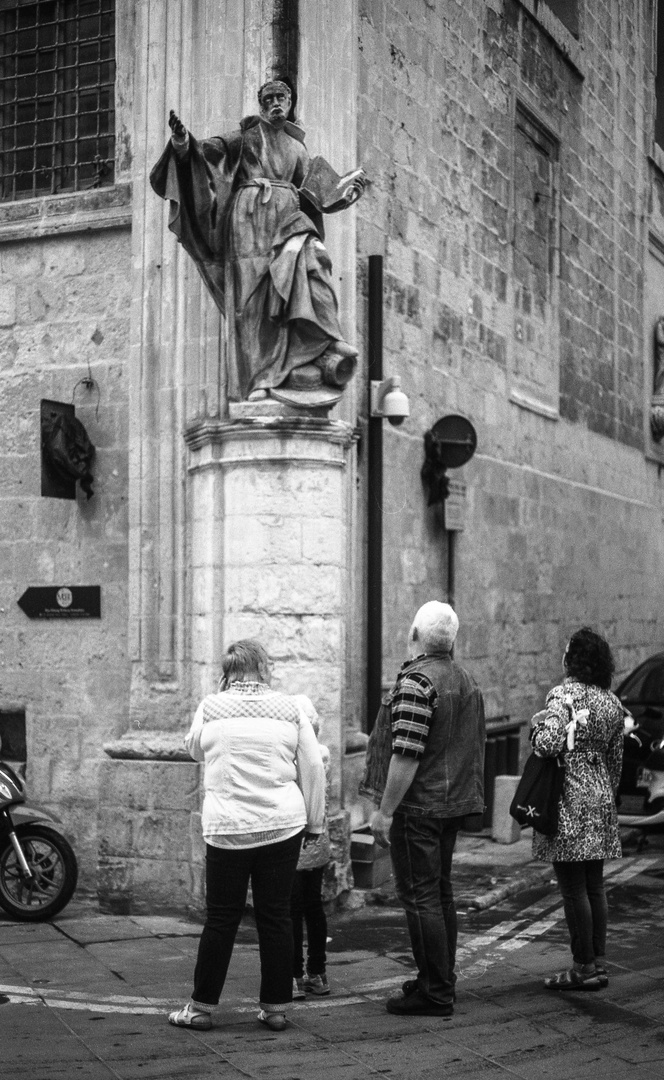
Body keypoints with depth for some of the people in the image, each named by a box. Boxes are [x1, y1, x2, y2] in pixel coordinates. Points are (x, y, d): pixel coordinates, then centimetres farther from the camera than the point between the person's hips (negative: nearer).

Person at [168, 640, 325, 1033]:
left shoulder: (211, 707, -1)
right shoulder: (289, 709, 2)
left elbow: (195, 750, 18)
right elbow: (314, 769, 4)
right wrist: (314, 822, 12)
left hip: (227, 827, -1)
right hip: (282, 825, 1)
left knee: (222, 918, 7)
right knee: (277, 916, 8)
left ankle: (202, 1007, 15)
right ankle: (276, 1008, 14)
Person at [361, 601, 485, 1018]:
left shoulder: (416, 681, -18)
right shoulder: (467, 680, 11)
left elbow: (407, 754, -22)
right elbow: (475, 745, 18)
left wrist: (385, 811, -18)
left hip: (418, 807, -9)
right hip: (455, 803, 9)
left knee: (420, 895, -3)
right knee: (441, 890, 17)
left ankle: (435, 994, 1)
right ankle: (442, 980, 26)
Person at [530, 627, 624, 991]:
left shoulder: (563, 695, -12)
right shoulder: (612, 702, 10)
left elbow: (548, 744, -25)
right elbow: (616, 759, 15)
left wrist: (538, 722, -5)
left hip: (569, 800, -7)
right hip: (600, 798, 7)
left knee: (573, 888, -2)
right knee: (595, 885, 12)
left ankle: (583, 968, 2)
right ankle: (598, 963, 17)